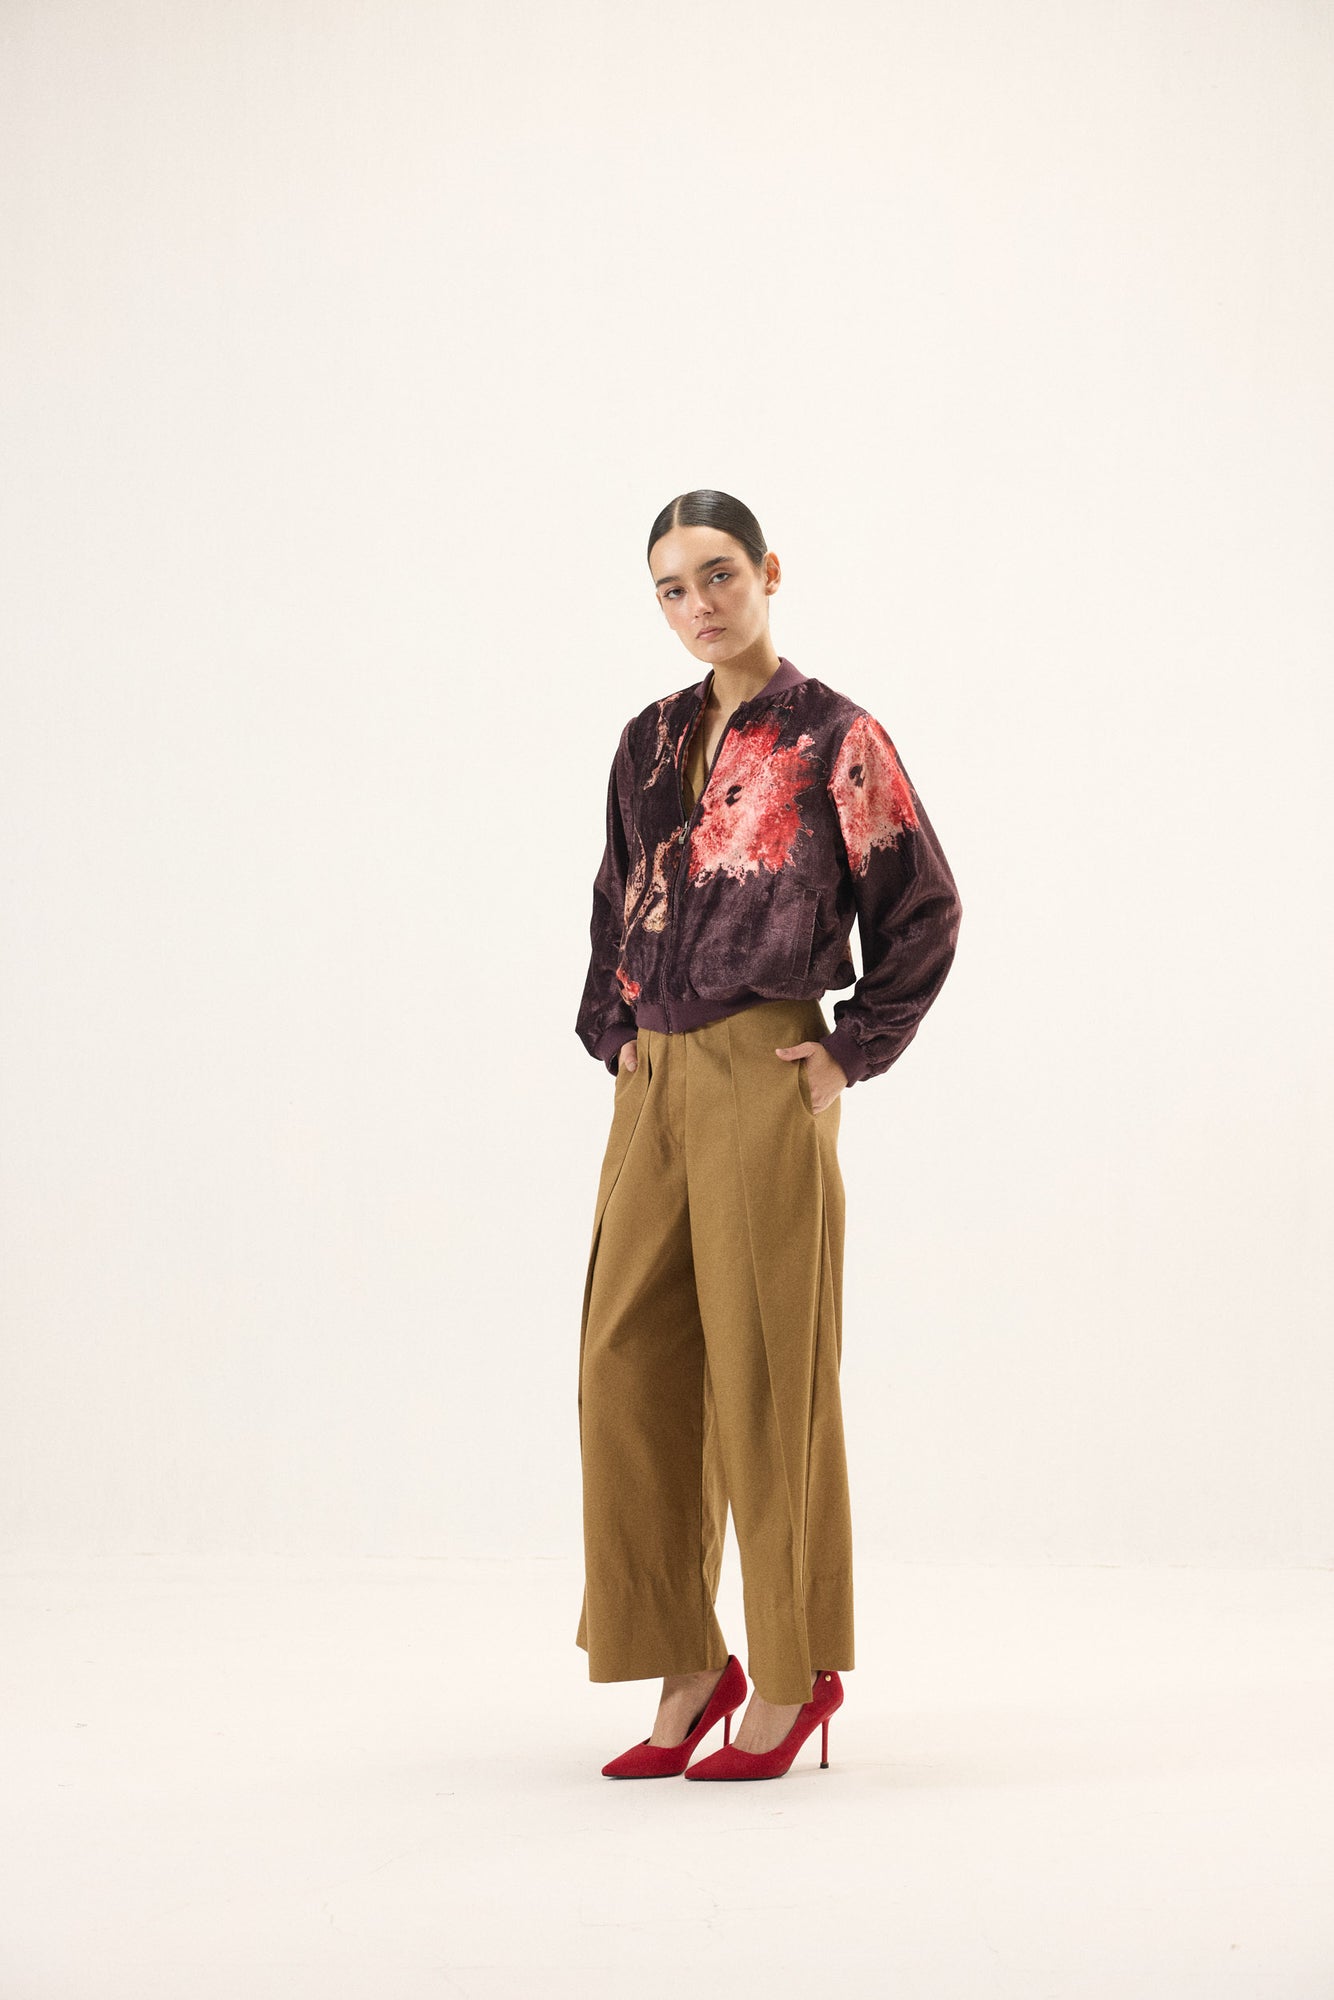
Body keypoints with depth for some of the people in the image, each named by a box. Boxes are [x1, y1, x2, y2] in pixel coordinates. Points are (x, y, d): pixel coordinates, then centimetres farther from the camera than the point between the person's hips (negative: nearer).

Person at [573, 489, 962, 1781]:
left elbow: (924, 909, -1)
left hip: (764, 1080, -6)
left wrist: (853, 1052, -5)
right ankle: (687, 1673, 13)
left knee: (764, 1372, -1)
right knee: (631, 1366, 3)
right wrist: (613, 1035, 11)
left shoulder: (833, 739, -3)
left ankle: (796, 1675, 12)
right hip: (654, 1088, 6)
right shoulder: (651, 743, 14)